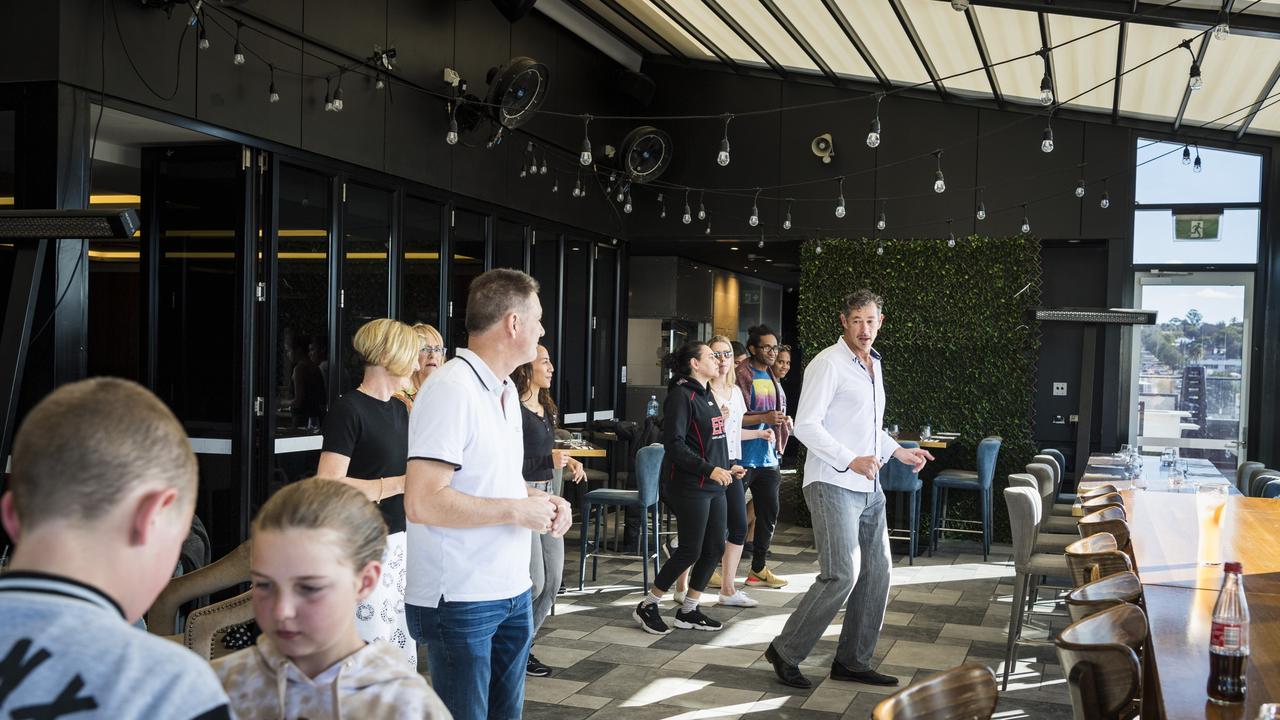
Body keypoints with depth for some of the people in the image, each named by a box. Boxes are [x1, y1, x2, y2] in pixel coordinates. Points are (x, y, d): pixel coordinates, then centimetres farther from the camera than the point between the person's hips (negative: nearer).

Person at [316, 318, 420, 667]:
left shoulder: (399, 408, 13)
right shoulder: (348, 409, -11)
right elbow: (329, 486, -20)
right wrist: (399, 484, -20)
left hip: (401, 541, 8)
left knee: (404, 644, 11)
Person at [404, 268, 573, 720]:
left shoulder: (504, 390, 12)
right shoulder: (451, 390, -18)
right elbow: (422, 502, -26)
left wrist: (539, 499, 3)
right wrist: (517, 510, -19)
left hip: (512, 592, 9)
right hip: (461, 599, -9)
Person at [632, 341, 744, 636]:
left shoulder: (706, 395, 15)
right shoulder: (682, 395, -13)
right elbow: (674, 445, -20)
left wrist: (727, 466, 14)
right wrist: (710, 469, -24)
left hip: (713, 485, 9)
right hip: (689, 486, -9)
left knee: (715, 548, 9)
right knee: (690, 550, -5)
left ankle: (688, 611, 20)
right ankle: (647, 606, 10)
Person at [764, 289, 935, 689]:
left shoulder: (874, 365, 17)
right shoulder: (828, 364, -10)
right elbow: (806, 426, -17)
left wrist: (899, 452, 17)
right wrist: (851, 461, -25)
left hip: (869, 489, 9)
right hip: (833, 486, -9)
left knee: (876, 574, 9)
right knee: (842, 575, -14)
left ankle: (853, 661, 20)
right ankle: (786, 652, 1)